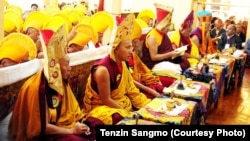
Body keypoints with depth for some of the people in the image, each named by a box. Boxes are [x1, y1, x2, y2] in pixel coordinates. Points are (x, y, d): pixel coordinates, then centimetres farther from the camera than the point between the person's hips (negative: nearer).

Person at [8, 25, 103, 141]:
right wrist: (71, 131, -18)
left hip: (63, 123, 8)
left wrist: (80, 123, -8)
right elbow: (41, 127, -21)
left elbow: (72, 109, 11)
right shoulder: (36, 88, -22)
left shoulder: (61, 81, 1)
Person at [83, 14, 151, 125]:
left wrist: (147, 105, -1)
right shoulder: (103, 69, -26)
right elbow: (106, 100, -21)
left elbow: (131, 88, 6)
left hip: (121, 102, 9)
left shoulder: (122, 63, 0)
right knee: (125, 119, -36)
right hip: (101, 106, -8)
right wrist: (127, 112, -17)